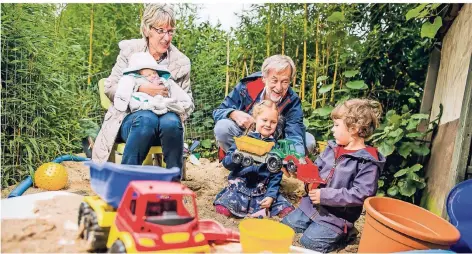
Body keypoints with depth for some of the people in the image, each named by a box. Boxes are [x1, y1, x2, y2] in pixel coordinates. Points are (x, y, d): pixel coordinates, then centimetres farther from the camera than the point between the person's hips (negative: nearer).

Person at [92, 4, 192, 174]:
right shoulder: (129, 50, 1)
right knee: (147, 119, -35)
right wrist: (141, 89, -19)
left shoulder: (181, 62, 1)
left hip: (165, 118, 1)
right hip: (130, 119, -1)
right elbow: (109, 88, -2)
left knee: (171, 122, -34)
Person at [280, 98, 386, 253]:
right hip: (311, 205, 7)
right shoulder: (332, 148, 3)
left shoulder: (368, 162, -17)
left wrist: (325, 195, -25)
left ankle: (340, 233, 12)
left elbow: (361, 195, -23)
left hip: (336, 215, -7)